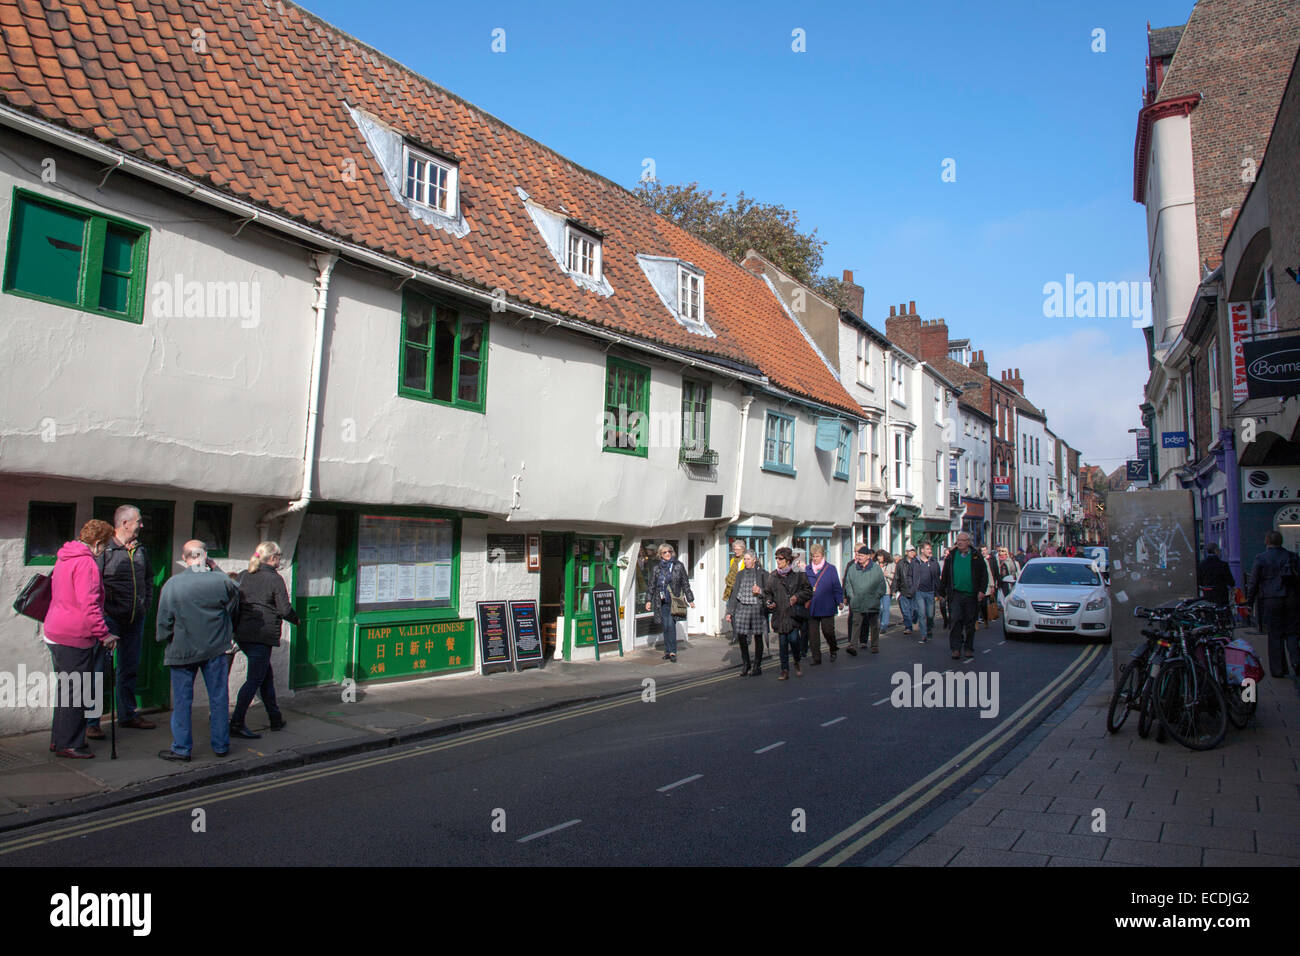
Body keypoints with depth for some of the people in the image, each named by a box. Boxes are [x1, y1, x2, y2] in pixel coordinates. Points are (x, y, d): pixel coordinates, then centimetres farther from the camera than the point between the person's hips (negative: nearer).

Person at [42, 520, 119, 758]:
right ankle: (68, 745, 6)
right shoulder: (86, 563, -18)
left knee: (66, 688, 19)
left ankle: (59, 739, 28)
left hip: (56, 632, 10)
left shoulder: (64, 558, 14)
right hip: (75, 637, -10)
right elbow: (88, 604, -24)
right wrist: (104, 634, -18)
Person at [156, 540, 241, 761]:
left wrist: (164, 639, 13)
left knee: (182, 701, 10)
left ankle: (181, 749, 16)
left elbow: (164, 619, -6)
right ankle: (221, 745, 20)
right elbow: (233, 611, 7)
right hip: (215, 649, 1)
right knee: (219, 698, 11)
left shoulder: (173, 583, -12)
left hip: (183, 650, -1)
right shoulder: (222, 581, -8)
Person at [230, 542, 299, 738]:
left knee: (267, 675, 17)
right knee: (254, 680, -2)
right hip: (262, 635, -7)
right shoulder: (275, 579, -8)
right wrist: (296, 619, 10)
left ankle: (276, 719, 24)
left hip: (242, 634, 8)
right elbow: (285, 609, -9)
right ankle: (236, 723, -5)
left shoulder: (243, 576, 11)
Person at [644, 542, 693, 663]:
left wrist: (690, 599, 6)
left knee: (670, 624, -12)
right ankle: (668, 651, 14)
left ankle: (671, 651, -9)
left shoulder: (678, 566, 3)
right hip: (662, 601, 2)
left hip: (674, 599, -2)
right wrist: (649, 600, 7)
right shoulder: (656, 567, 8)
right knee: (666, 625, 5)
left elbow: (685, 583, 6)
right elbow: (652, 585, 12)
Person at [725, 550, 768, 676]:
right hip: (742, 607, 3)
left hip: (757, 608, -3)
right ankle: (745, 663, 15)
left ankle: (757, 667, 12)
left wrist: (760, 592, -17)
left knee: (758, 637, 2)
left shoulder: (762, 574, 2)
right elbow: (734, 593, 13)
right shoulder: (740, 574, 12)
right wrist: (730, 612, 9)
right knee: (741, 635, -4)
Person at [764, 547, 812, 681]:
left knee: (793, 639, -12)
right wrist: (770, 602, 1)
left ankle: (797, 663, 18)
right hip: (779, 614, 3)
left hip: (793, 613, -3)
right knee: (783, 643, 5)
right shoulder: (772, 576, 9)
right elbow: (767, 592, 19)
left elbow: (808, 590, 4)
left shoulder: (798, 574, -1)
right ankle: (785, 671, 13)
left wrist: (797, 597, -11)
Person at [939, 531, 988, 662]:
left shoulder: (976, 556, 4)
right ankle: (956, 648, -6)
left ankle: (968, 649, 19)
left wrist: (982, 590, -4)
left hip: (971, 595, 0)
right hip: (956, 594, 0)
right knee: (956, 620, -10)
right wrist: (942, 591, 11)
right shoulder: (952, 556, 8)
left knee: (970, 623, 8)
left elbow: (984, 574, 5)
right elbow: (945, 575, 12)